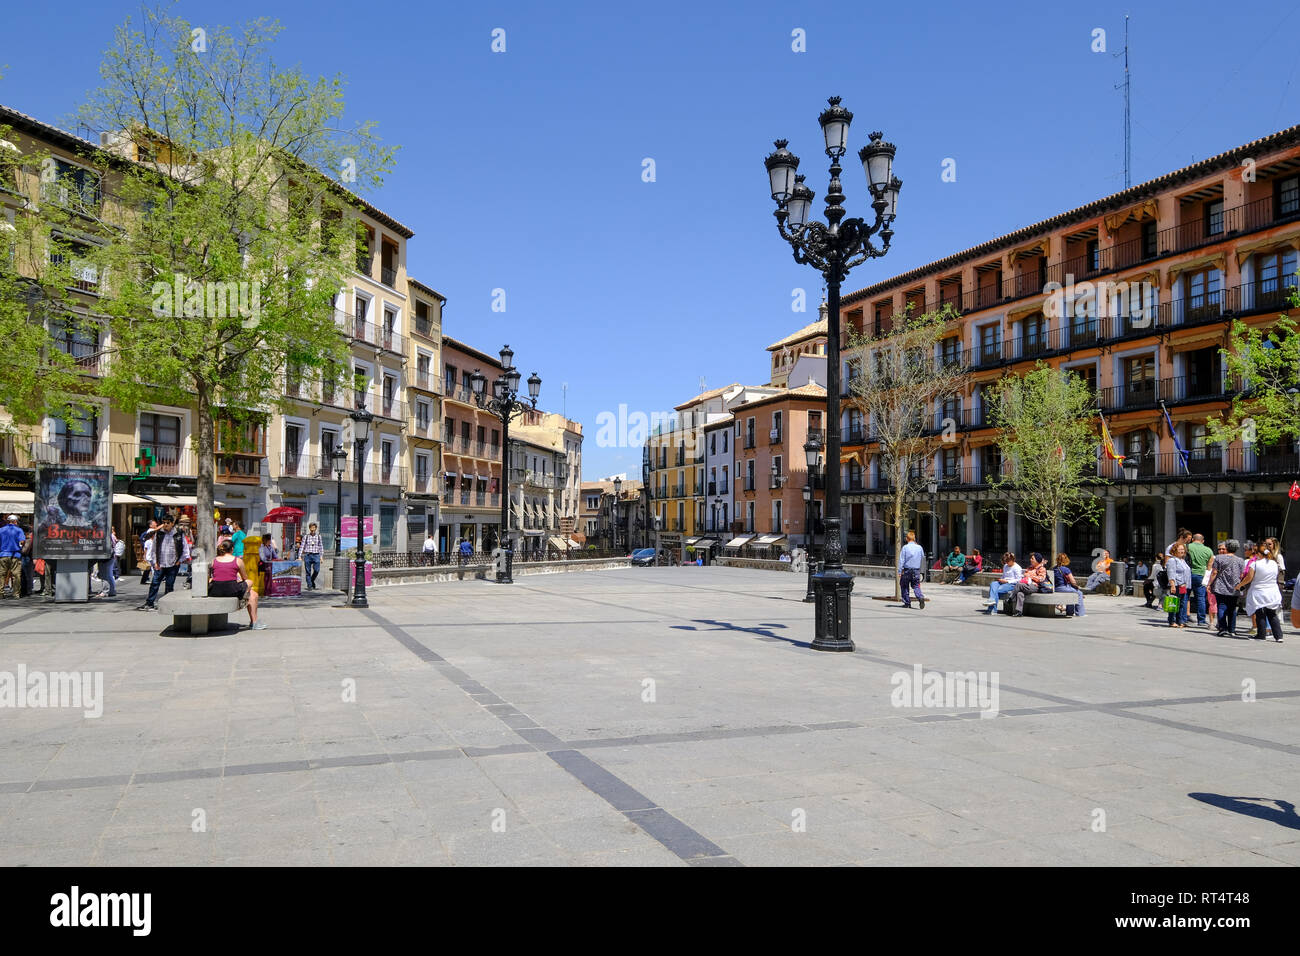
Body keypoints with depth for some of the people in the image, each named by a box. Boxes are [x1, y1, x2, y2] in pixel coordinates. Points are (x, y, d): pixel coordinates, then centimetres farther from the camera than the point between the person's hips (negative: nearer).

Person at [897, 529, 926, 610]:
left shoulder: (905, 547, -7)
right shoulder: (919, 547, 2)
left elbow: (901, 560, -8)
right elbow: (923, 558, 13)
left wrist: (900, 571, -5)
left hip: (907, 570, -3)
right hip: (916, 570, 3)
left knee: (904, 586, 10)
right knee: (916, 586, 8)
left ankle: (907, 602, 11)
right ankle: (921, 598, -17)